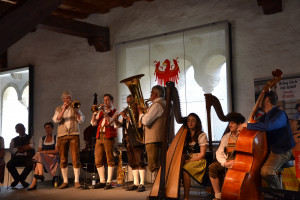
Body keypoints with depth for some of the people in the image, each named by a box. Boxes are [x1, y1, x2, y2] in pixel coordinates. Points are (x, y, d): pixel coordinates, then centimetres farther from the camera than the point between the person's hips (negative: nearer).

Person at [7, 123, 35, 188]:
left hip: (27, 157, -2)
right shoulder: (14, 140, 23)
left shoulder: (29, 138, 18)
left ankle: (19, 179, -9)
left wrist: (20, 148, -1)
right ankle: (21, 180, -8)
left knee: (30, 164, -36)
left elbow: (32, 146, 1)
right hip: (17, 157, 2)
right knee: (9, 165, -28)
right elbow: (11, 149, 8)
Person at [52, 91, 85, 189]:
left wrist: (75, 109, -9)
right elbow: (56, 120, -4)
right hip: (62, 136, 1)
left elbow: (81, 120, 0)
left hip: (74, 135, -1)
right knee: (63, 160, 3)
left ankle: (77, 182, -7)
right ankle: (65, 181, 12)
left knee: (75, 159, -9)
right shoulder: (58, 109, 13)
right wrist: (63, 110, -14)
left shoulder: (76, 108, 13)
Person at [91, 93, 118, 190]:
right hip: (99, 137, 5)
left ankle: (109, 182, -1)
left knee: (110, 159, -5)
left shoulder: (115, 111, 6)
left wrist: (104, 112, -14)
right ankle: (102, 181, 13)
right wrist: (94, 112, -2)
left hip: (109, 137, -5)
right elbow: (93, 123, 10)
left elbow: (111, 122, -13)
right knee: (98, 160, 4)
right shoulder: (101, 111, 21)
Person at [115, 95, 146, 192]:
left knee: (139, 162, -9)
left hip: (136, 141, -8)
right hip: (128, 141, 8)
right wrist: (116, 120, -5)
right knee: (133, 163, 10)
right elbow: (120, 124, 16)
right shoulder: (127, 112, 20)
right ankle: (135, 183, 15)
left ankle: (142, 184, -7)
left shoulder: (138, 111, -2)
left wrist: (127, 117, -22)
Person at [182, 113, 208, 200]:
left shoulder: (201, 135, -3)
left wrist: (189, 161, -16)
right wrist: (184, 159, -8)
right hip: (188, 160, 5)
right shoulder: (186, 135, 13)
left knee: (184, 169, -33)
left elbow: (202, 154, -7)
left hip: (198, 161, -5)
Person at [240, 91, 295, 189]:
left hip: (281, 151, -9)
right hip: (268, 150, 9)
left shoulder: (279, 114, -16)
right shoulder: (264, 117, 15)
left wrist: (248, 125, -26)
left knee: (266, 171, -32)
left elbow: (267, 126, -36)